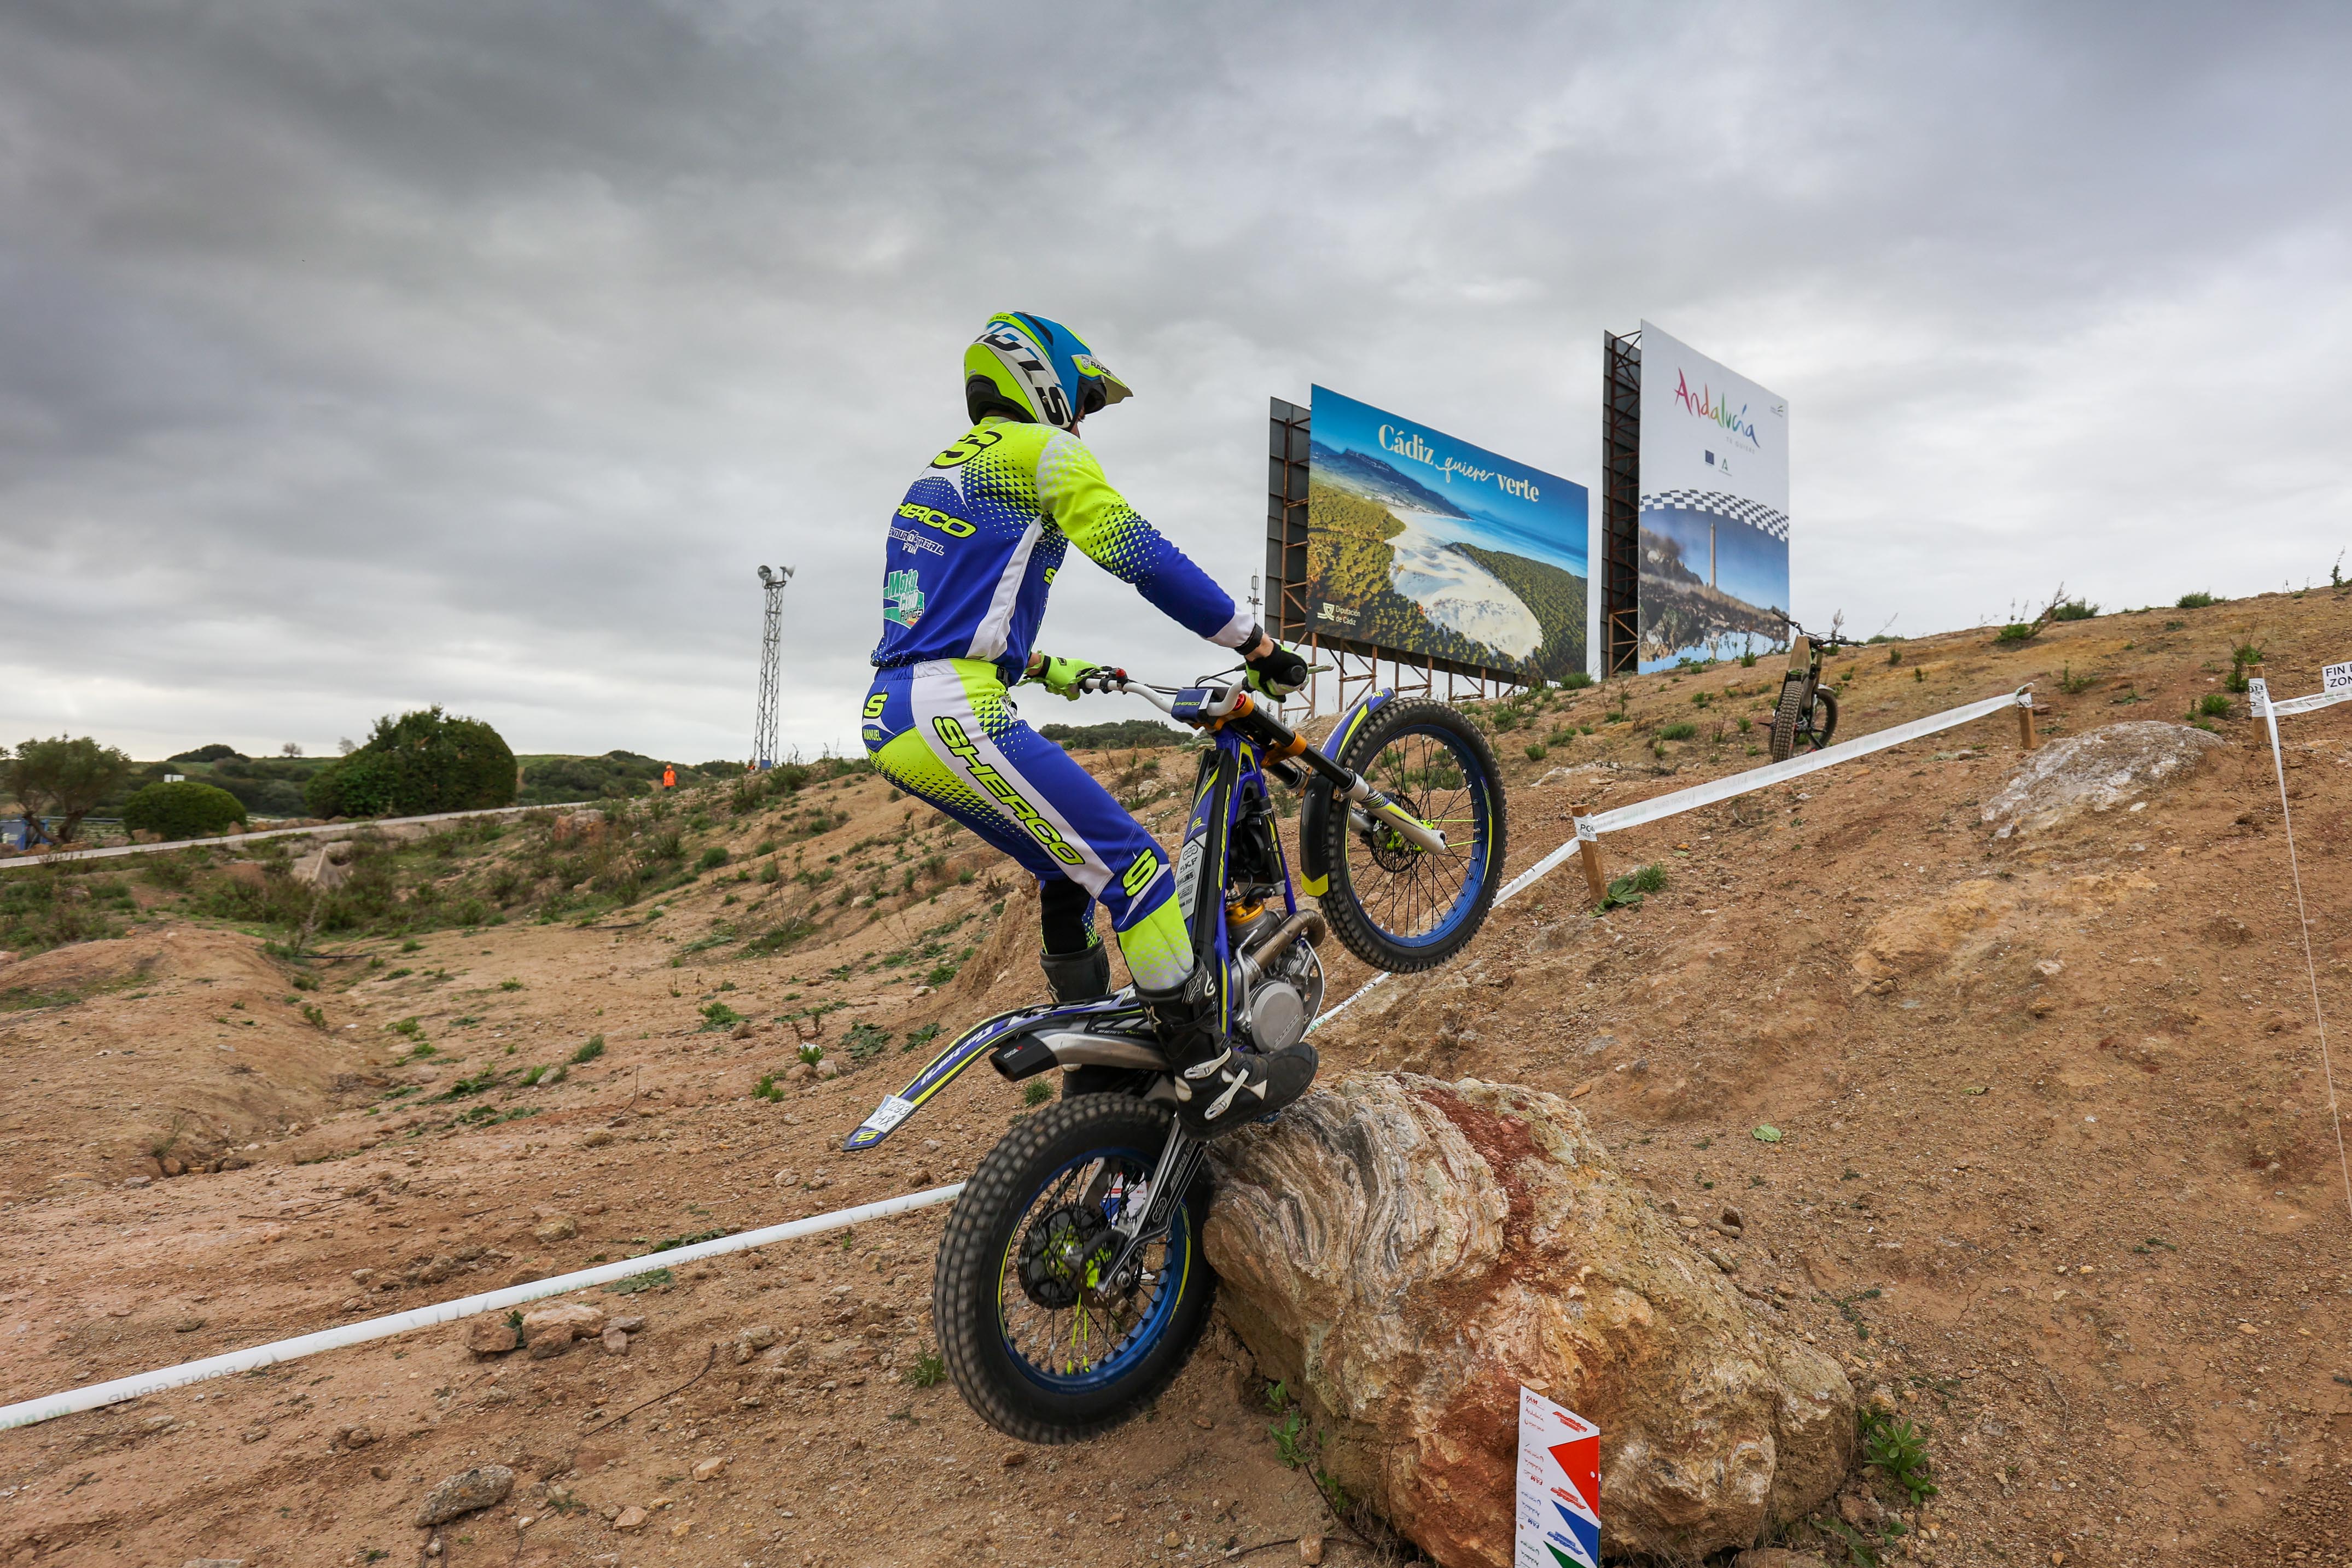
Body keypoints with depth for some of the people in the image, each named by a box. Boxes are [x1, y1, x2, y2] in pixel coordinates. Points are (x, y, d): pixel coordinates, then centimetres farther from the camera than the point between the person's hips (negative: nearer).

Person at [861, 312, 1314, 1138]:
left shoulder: (942, 469, 28)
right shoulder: (1042, 450, 0)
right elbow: (1144, 559, -10)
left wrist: (1045, 667, 48)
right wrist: (1258, 647, -5)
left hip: (890, 722, 10)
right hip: (956, 718, -10)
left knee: (1072, 868, 19)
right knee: (1132, 868, -8)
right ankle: (1210, 1077, -5)